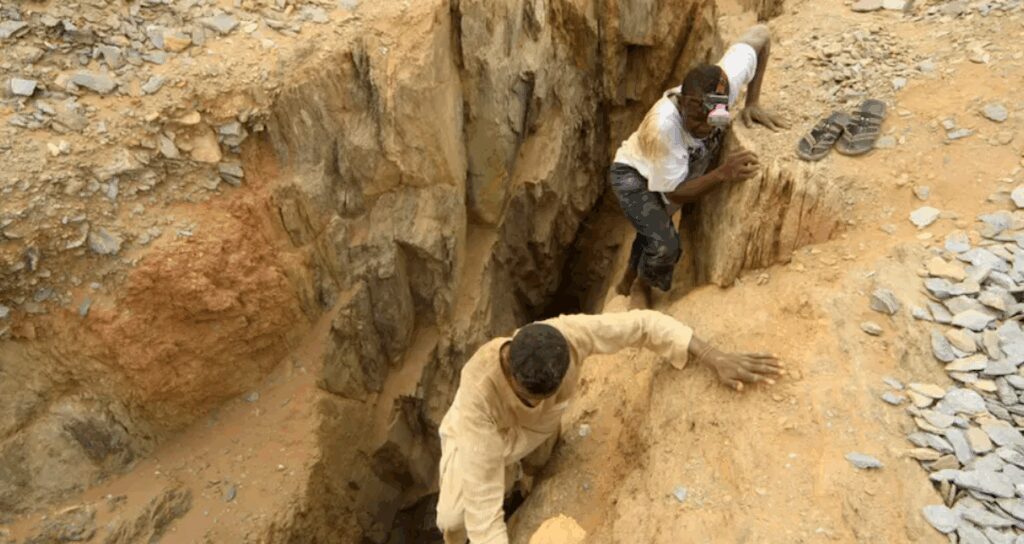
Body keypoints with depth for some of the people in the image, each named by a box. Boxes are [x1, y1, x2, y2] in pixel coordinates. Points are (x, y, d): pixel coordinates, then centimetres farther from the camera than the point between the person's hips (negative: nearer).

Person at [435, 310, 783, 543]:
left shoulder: (569, 335, -41)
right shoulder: (479, 391, -47)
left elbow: (644, 324, -27)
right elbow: (482, 500, -45)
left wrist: (717, 360, -32)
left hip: (539, 430, 3)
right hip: (477, 436, -3)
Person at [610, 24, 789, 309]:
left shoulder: (726, 82, -32)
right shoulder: (663, 125, -43)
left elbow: (762, 34, -14)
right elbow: (676, 193, -32)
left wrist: (753, 103, -19)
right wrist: (722, 174, -44)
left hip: (675, 173, 6)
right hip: (634, 175, -6)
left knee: (653, 231, 26)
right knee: (666, 245, -24)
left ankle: (628, 282, 55)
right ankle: (640, 288, 11)